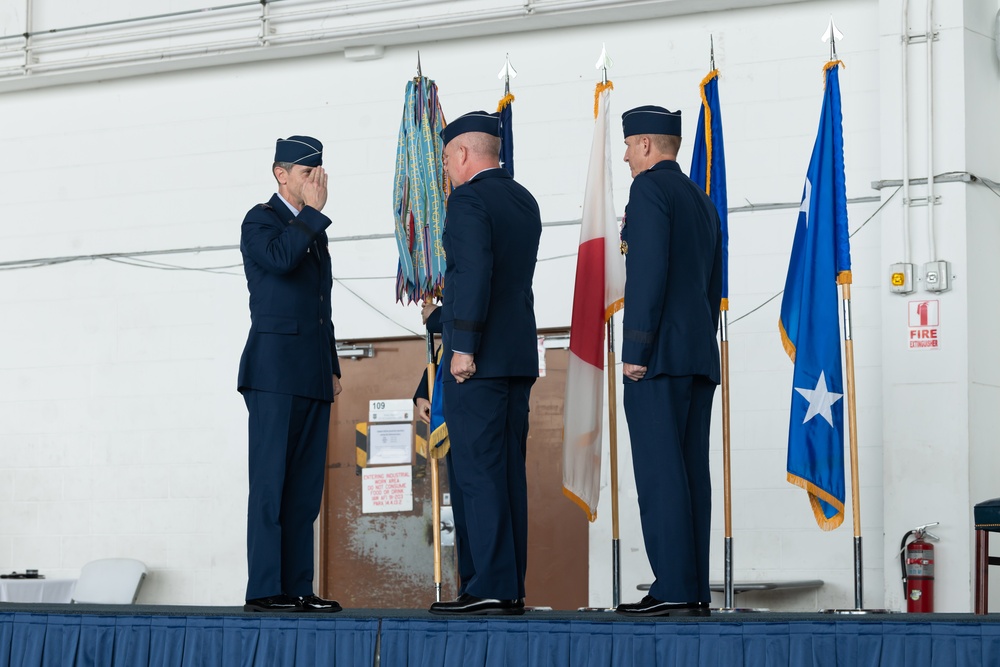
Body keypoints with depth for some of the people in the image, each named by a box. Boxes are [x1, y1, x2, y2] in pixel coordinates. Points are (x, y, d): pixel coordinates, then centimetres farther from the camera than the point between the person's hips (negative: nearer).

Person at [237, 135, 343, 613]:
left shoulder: (314, 231, 23)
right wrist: (312, 211, -13)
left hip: (313, 377, 8)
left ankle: (297, 588, 5)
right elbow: (280, 259, -24)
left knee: (305, 486, 4)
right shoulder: (260, 221, 0)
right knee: (271, 484, -8)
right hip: (275, 371, -8)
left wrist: (333, 368, 20)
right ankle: (264, 589, -9)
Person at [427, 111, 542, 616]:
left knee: (477, 472, -8)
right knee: (508, 471, 9)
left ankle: (492, 587, -11)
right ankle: (512, 588, 9)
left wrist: (463, 347, -20)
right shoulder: (524, 201, 16)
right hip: (520, 356, 9)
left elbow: (475, 273, -20)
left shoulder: (468, 200, -10)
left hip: (477, 357, -9)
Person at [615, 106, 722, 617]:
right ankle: (695, 591, 5)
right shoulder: (701, 199, 22)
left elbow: (649, 270, -16)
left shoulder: (649, 188, -5)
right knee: (691, 470, 6)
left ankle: (673, 589, -15)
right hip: (700, 356, 9)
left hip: (660, 353, -9)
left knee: (660, 471, -11)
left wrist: (635, 349, -17)